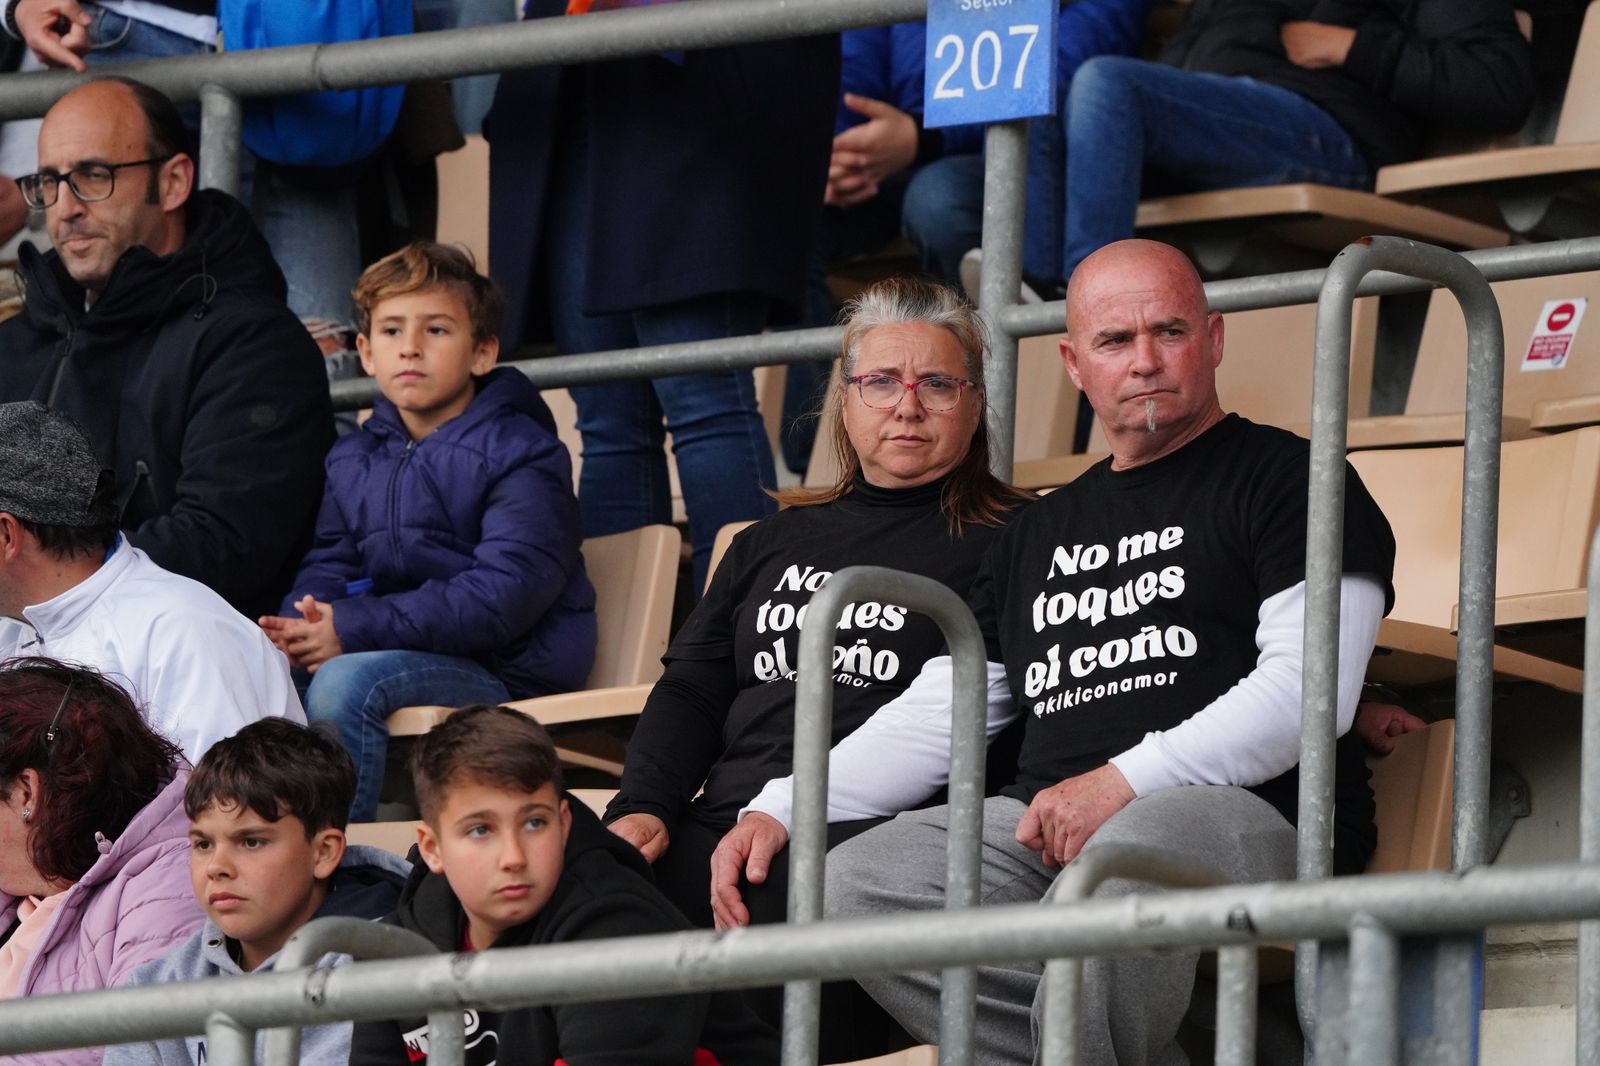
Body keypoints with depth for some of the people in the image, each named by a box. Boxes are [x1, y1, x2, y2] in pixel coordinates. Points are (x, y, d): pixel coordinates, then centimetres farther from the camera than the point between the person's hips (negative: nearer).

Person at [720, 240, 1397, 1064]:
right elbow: (936, 716, 28)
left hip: (1241, 806, -6)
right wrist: (779, 809, 12)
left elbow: (1308, 688, -5)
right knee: (855, 880, -23)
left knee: (1127, 855, -42)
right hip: (1042, 825, 6)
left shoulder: (1286, 478, 9)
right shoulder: (1039, 535, 30)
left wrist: (1123, 782, -15)